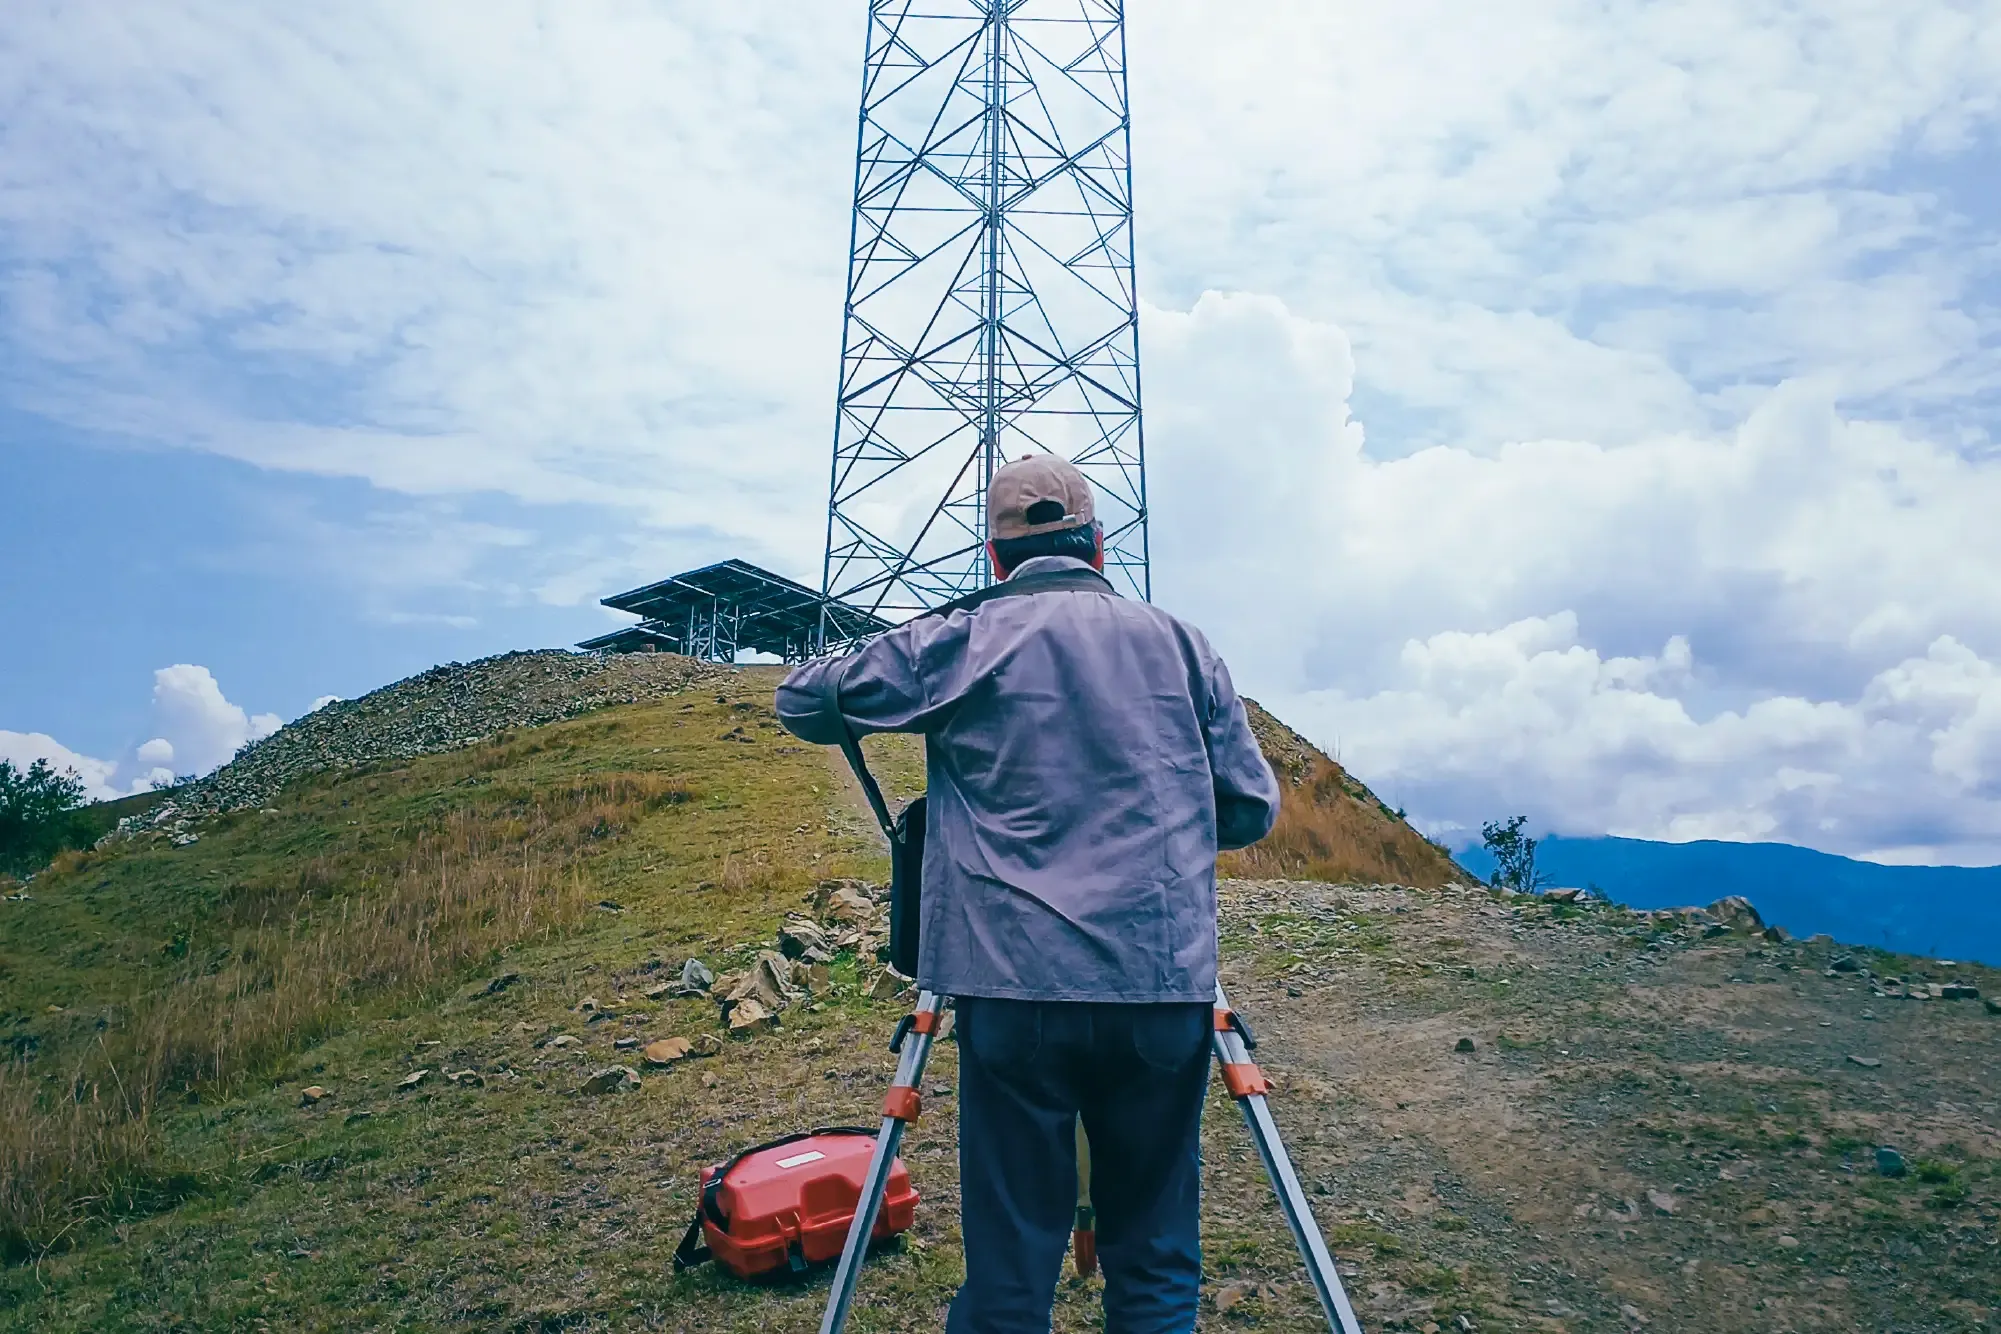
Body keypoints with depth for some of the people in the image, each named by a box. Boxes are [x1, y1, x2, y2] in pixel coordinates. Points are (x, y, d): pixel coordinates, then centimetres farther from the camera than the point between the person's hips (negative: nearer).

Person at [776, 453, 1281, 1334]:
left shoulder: (959, 643, 1)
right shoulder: (1181, 643, 8)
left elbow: (802, 704, 10)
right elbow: (1251, 808, 11)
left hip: (1017, 991, -2)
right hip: (1166, 990, 2)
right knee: (1156, 1263, 15)